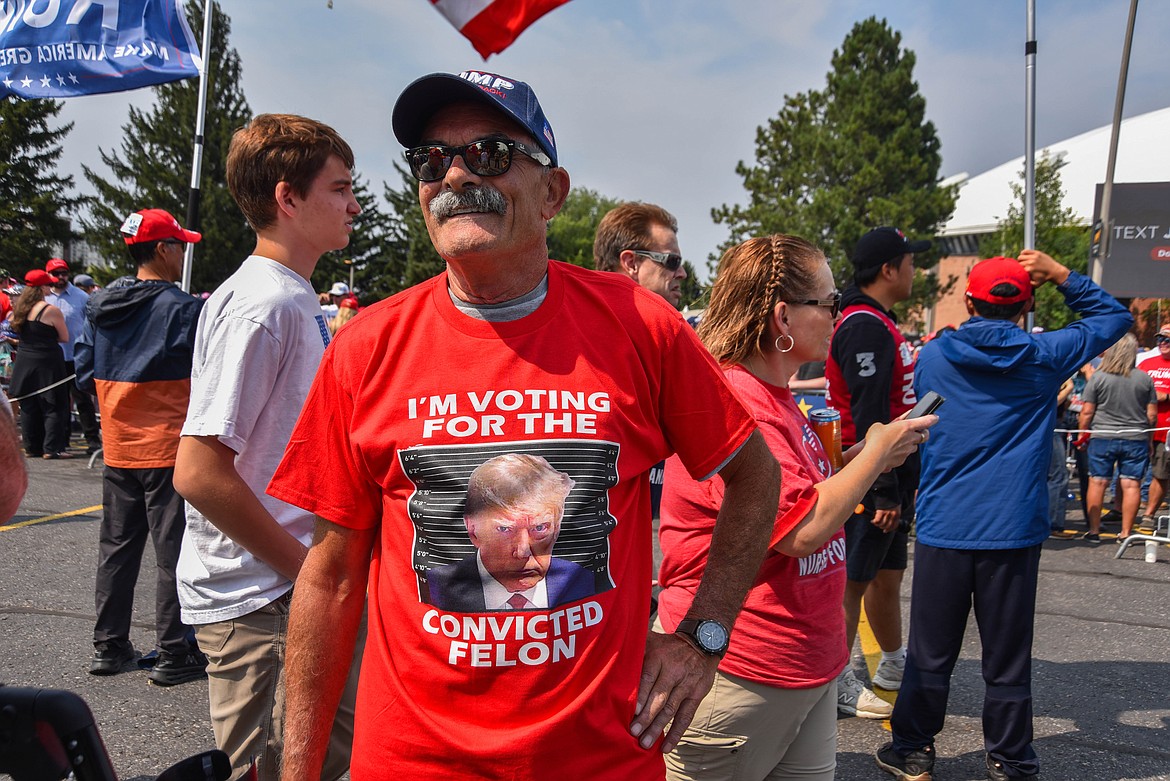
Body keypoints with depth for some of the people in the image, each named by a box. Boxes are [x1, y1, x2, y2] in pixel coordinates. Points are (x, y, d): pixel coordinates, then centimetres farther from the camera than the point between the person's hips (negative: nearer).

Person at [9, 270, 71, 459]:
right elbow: (64, 338, -6)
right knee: (53, 407, 0)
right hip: (47, 363, -7)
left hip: (24, 362, 7)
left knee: (29, 407, 12)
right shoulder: (51, 310, -13)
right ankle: (52, 448, -2)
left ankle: (32, 447, 17)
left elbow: (18, 331, 20)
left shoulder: (18, 308, 6)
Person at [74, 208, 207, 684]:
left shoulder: (100, 307, 7)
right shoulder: (183, 309, -15)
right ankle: (174, 656, 7)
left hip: (117, 451, 7)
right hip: (169, 449, -7)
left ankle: (109, 647, 24)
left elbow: (84, 371, 10)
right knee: (174, 551, 1)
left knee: (116, 547, 15)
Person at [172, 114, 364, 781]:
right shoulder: (262, 304, -19)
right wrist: (310, 570, -17)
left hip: (295, 586, 9)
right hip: (261, 599, -9)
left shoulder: (295, 300, 11)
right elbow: (200, 472, -24)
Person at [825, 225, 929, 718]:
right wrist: (884, 491, -23)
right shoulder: (864, 326, -17)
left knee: (888, 573, 20)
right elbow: (868, 414, -22)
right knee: (853, 580, -2)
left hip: (892, 475, 10)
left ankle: (893, 666, 35)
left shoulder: (880, 322, 17)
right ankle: (838, 682, 9)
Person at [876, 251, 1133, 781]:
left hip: (942, 529, 1)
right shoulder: (1045, 356, -2)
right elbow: (1115, 316, 14)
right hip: (1015, 532, 0)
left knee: (931, 653, 10)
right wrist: (1062, 276, 7)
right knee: (1007, 659, 9)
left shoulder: (933, 356, 0)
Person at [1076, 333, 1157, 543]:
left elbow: (1087, 411, -5)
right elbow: (1152, 415, 4)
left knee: (1097, 482, 4)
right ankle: (1125, 532, 8)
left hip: (1103, 438, -1)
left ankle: (1094, 530, 8)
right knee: (1131, 484, 5)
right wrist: (1148, 440, 17)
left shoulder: (1098, 377, -6)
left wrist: (1082, 434, 9)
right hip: (1136, 439, 2)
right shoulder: (1145, 378, 0)